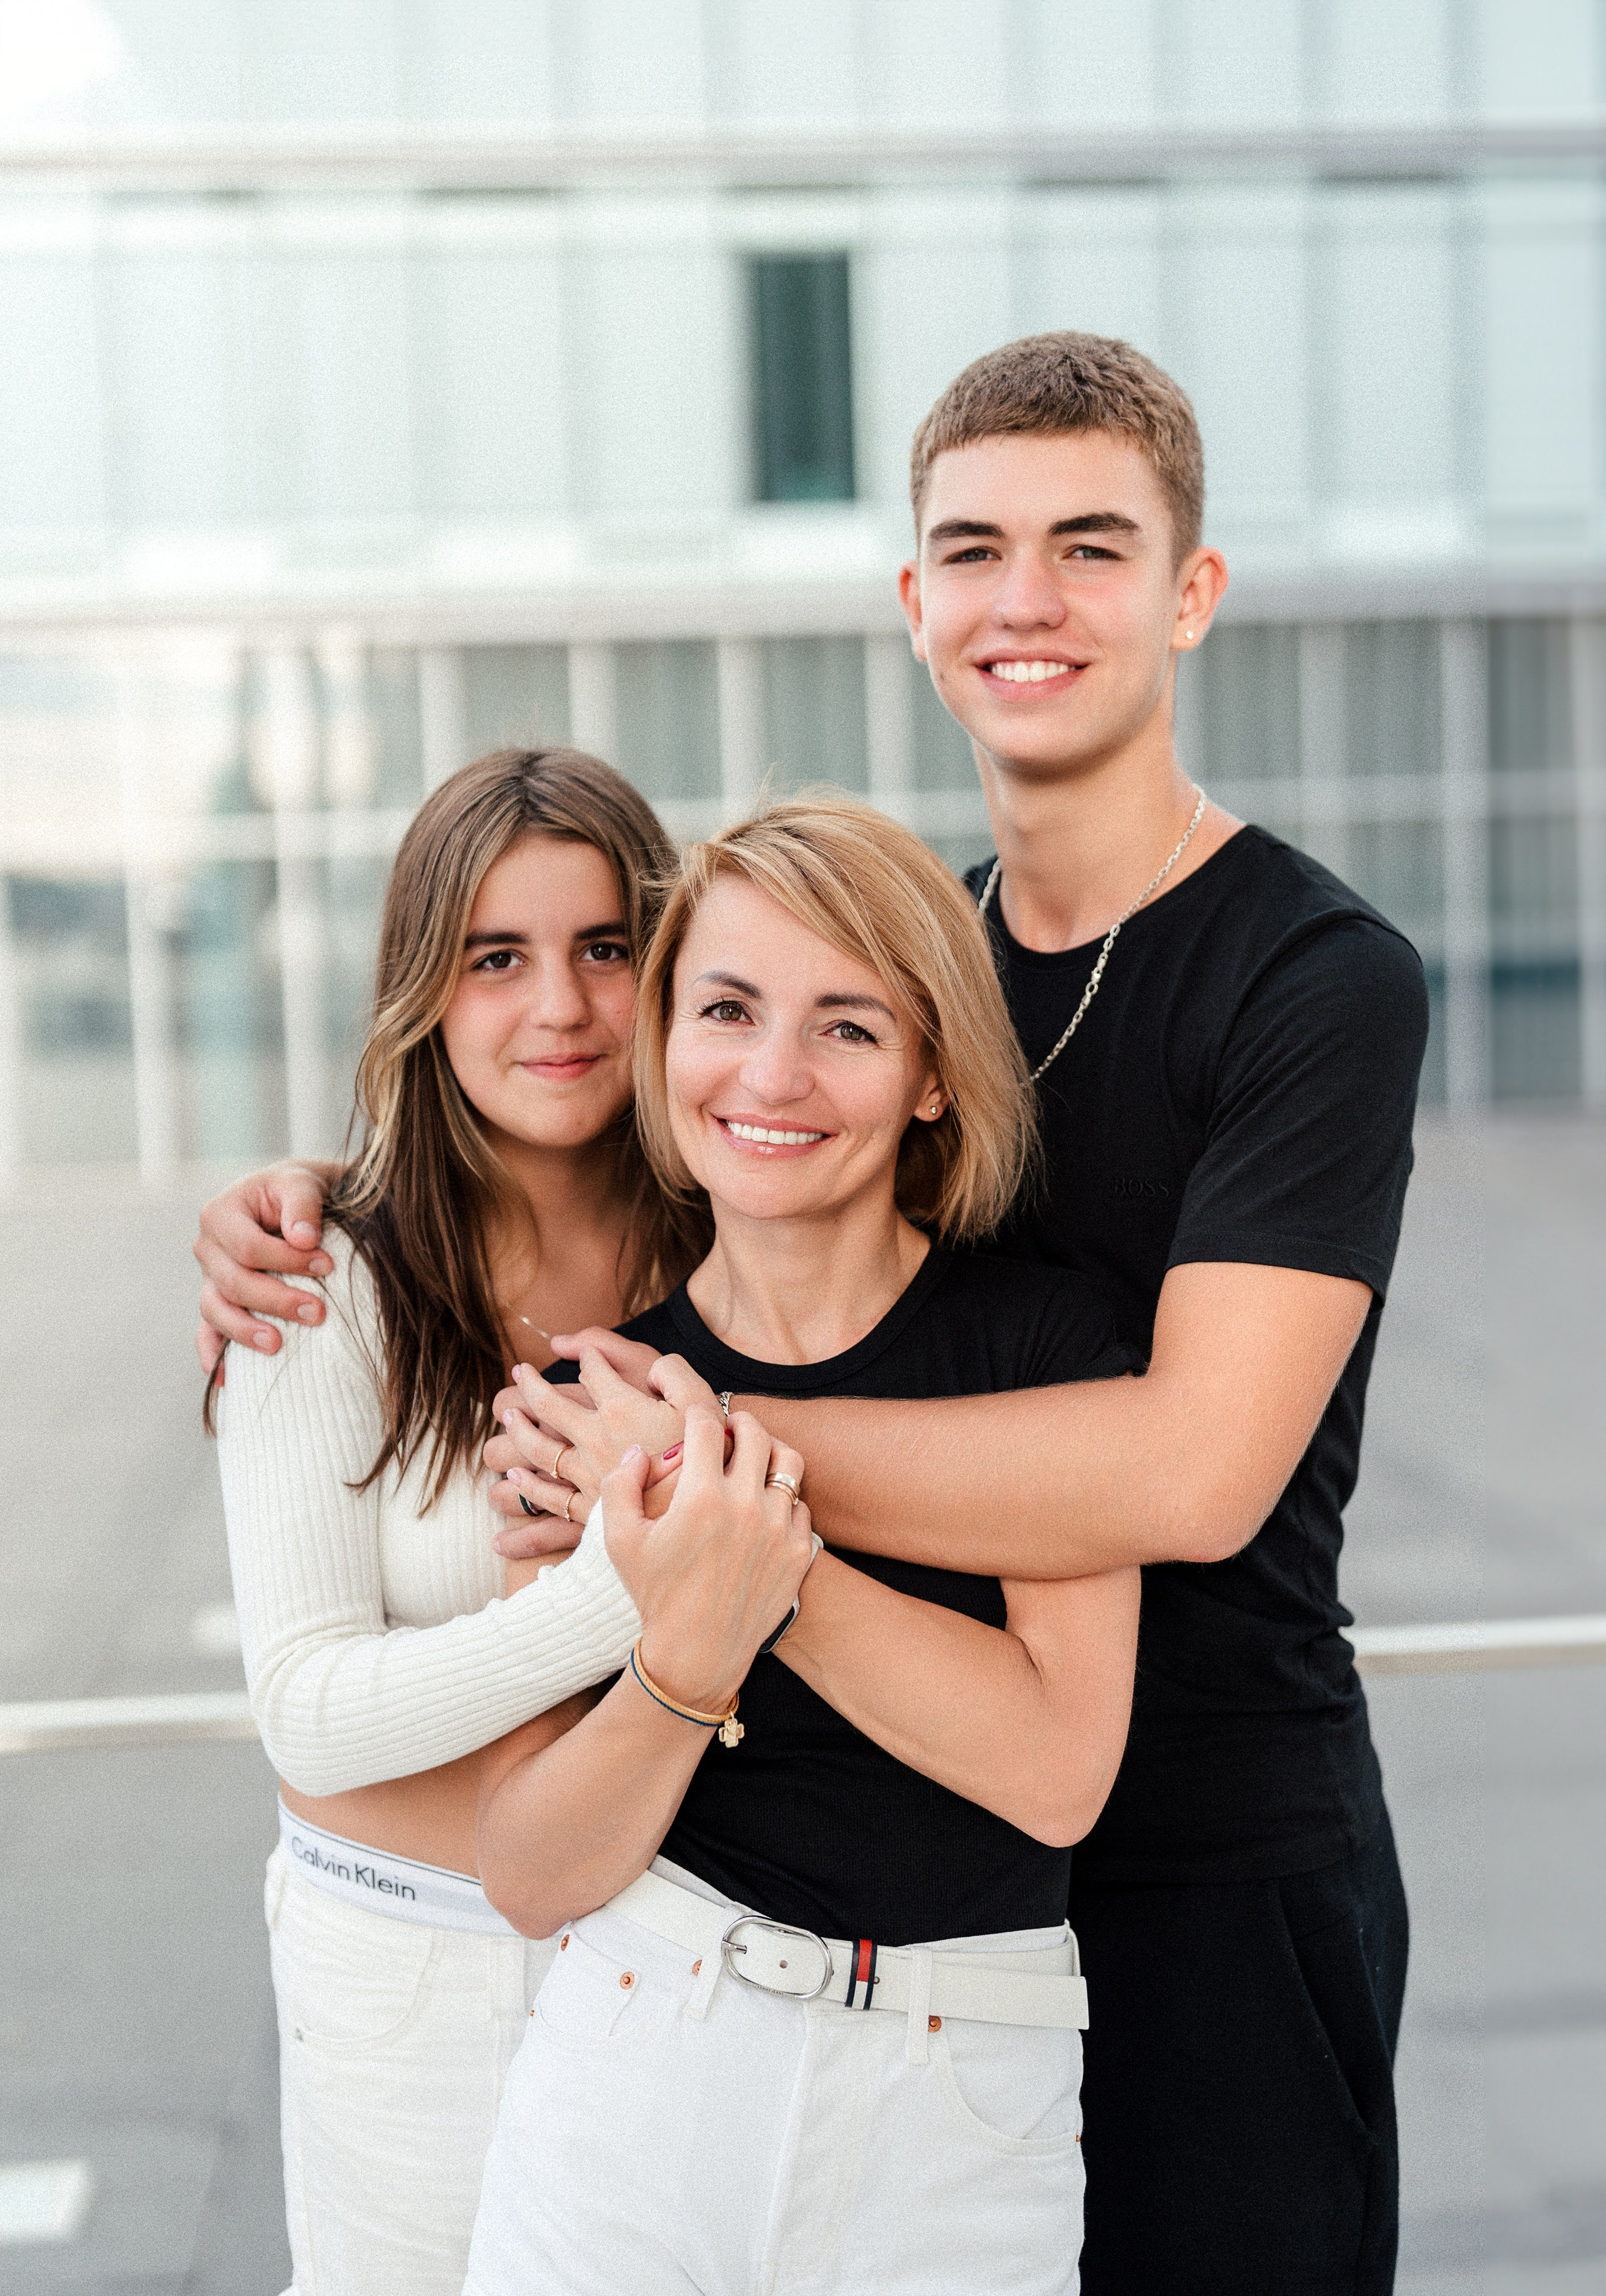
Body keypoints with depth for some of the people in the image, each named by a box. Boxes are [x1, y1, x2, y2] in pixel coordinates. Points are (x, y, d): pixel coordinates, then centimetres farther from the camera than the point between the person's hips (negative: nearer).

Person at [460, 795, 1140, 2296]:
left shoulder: (1037, 1341, -6)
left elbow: (1058, 1771, -15)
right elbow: (530, 1878, -4)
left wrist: (771, 1561, -21)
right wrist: (689, 1655, -22)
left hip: (962, 2133, -1)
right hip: (635, 2087, 1)